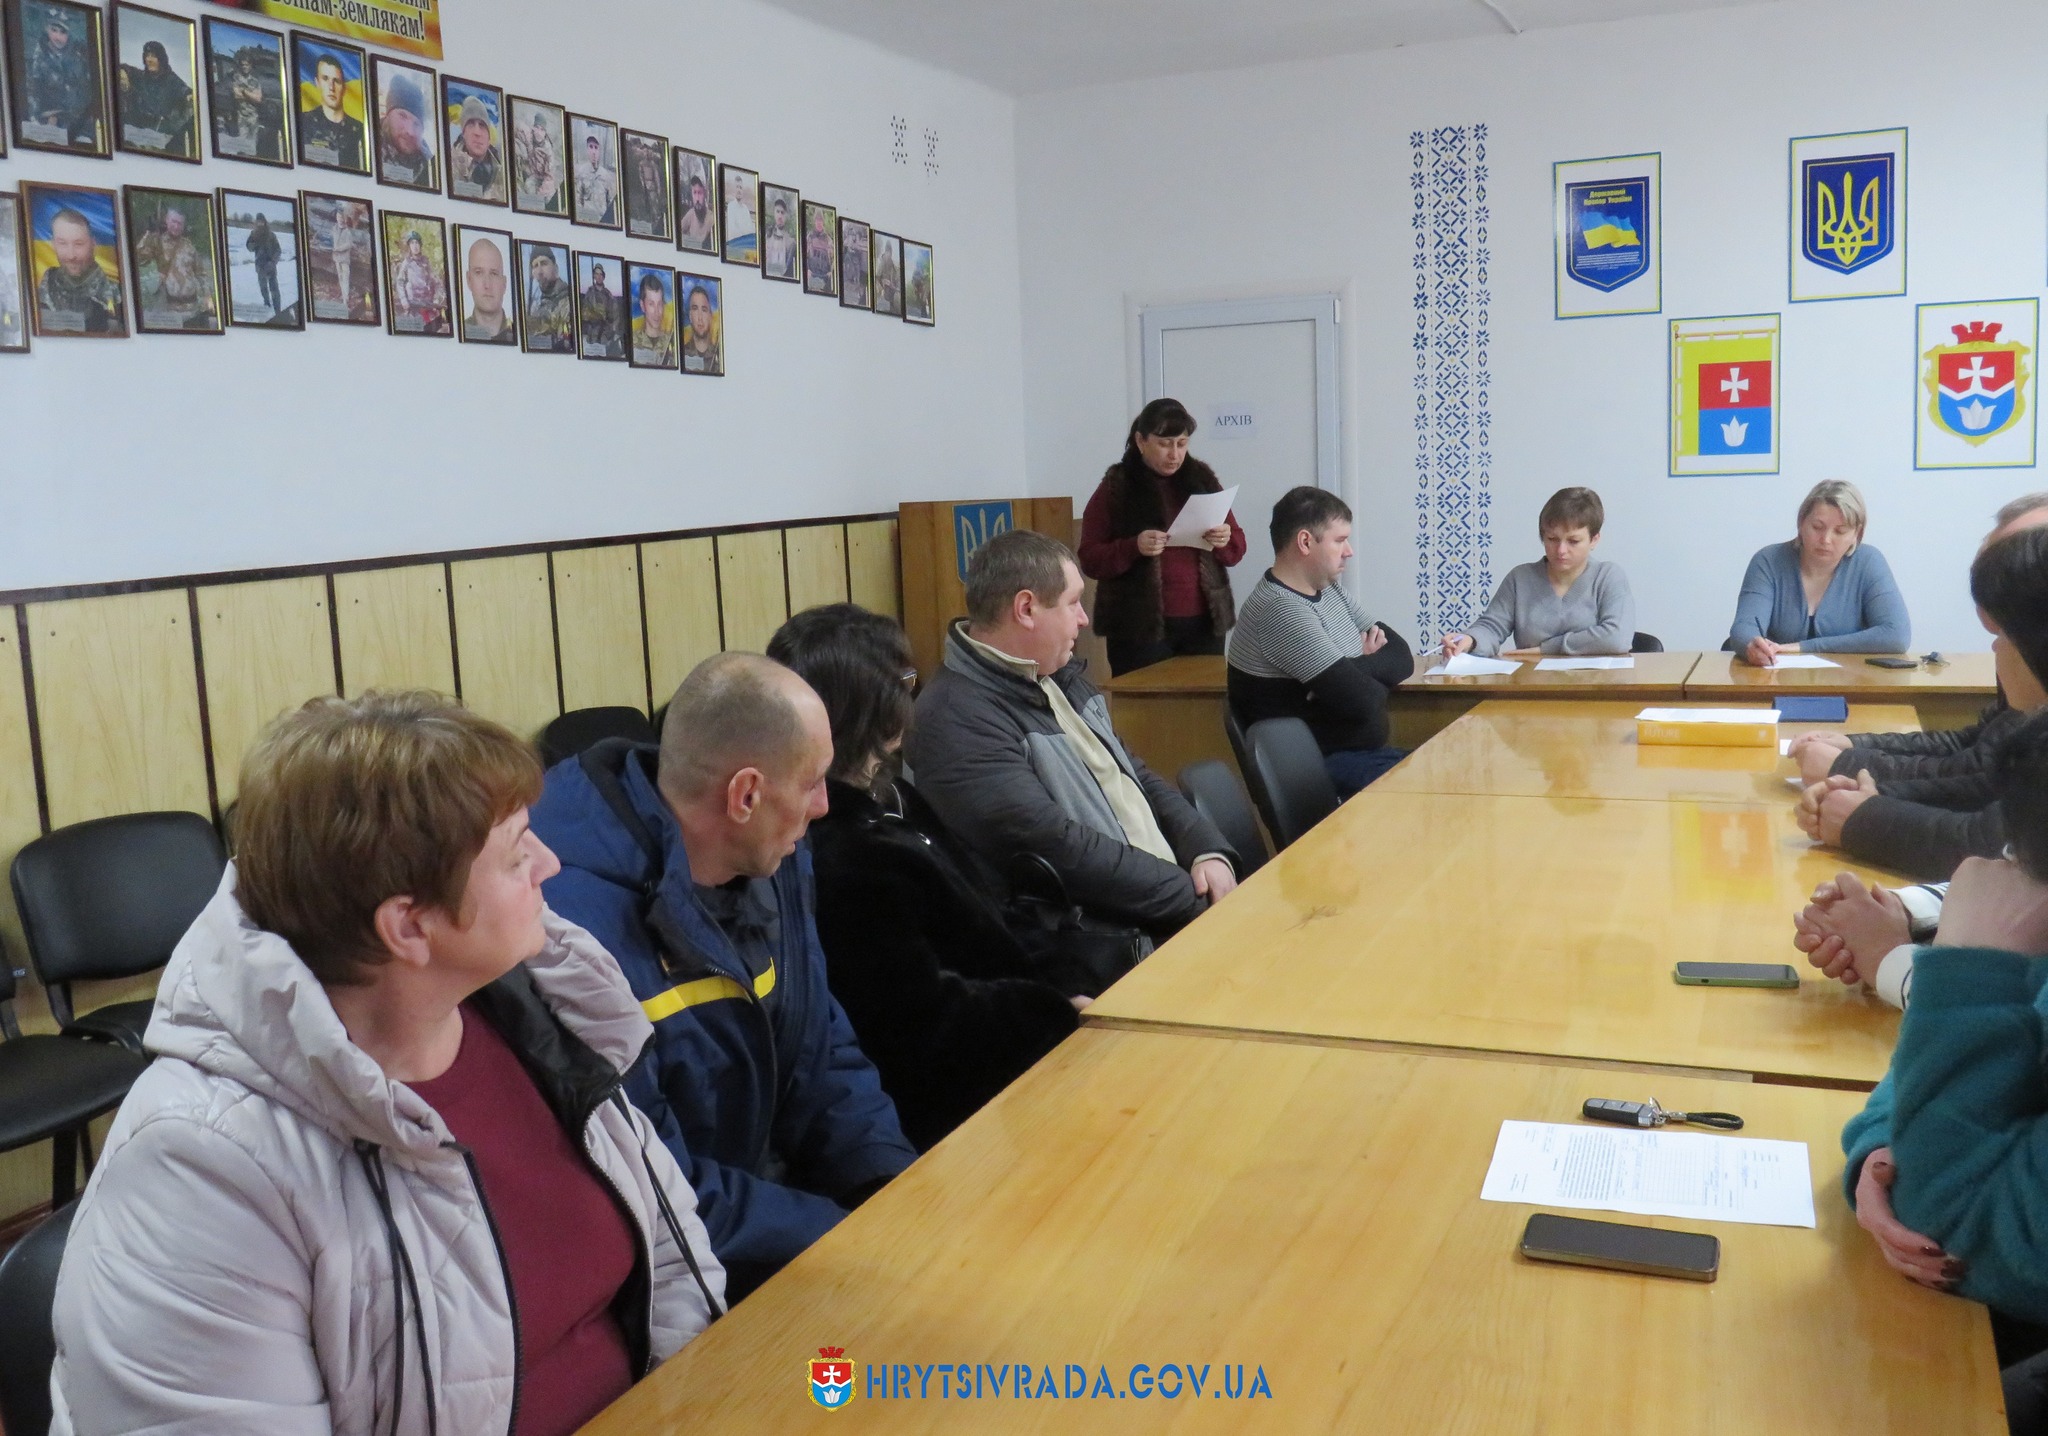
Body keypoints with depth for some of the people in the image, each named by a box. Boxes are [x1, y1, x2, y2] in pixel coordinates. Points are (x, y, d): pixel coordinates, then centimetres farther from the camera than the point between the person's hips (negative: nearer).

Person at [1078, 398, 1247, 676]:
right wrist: (1134, 547, -21)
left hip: (1203, 622, 3)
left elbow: (1237, 549, 13)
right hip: (1140, 627, -3)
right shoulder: (1115, 488, 0)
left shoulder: (1203, 479, 9)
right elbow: (1090, 560, -4)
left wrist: (1224, 542, -9)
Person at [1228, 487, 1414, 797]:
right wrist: (1371, 667, -3)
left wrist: (1360, 667, -14)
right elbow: (1361, 698, -25)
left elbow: (1401, 656, 7)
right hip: (1325, 771, -10)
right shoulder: (1280, 611, -21)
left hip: (1357, 750, 10)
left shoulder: (1330, 589, 10)